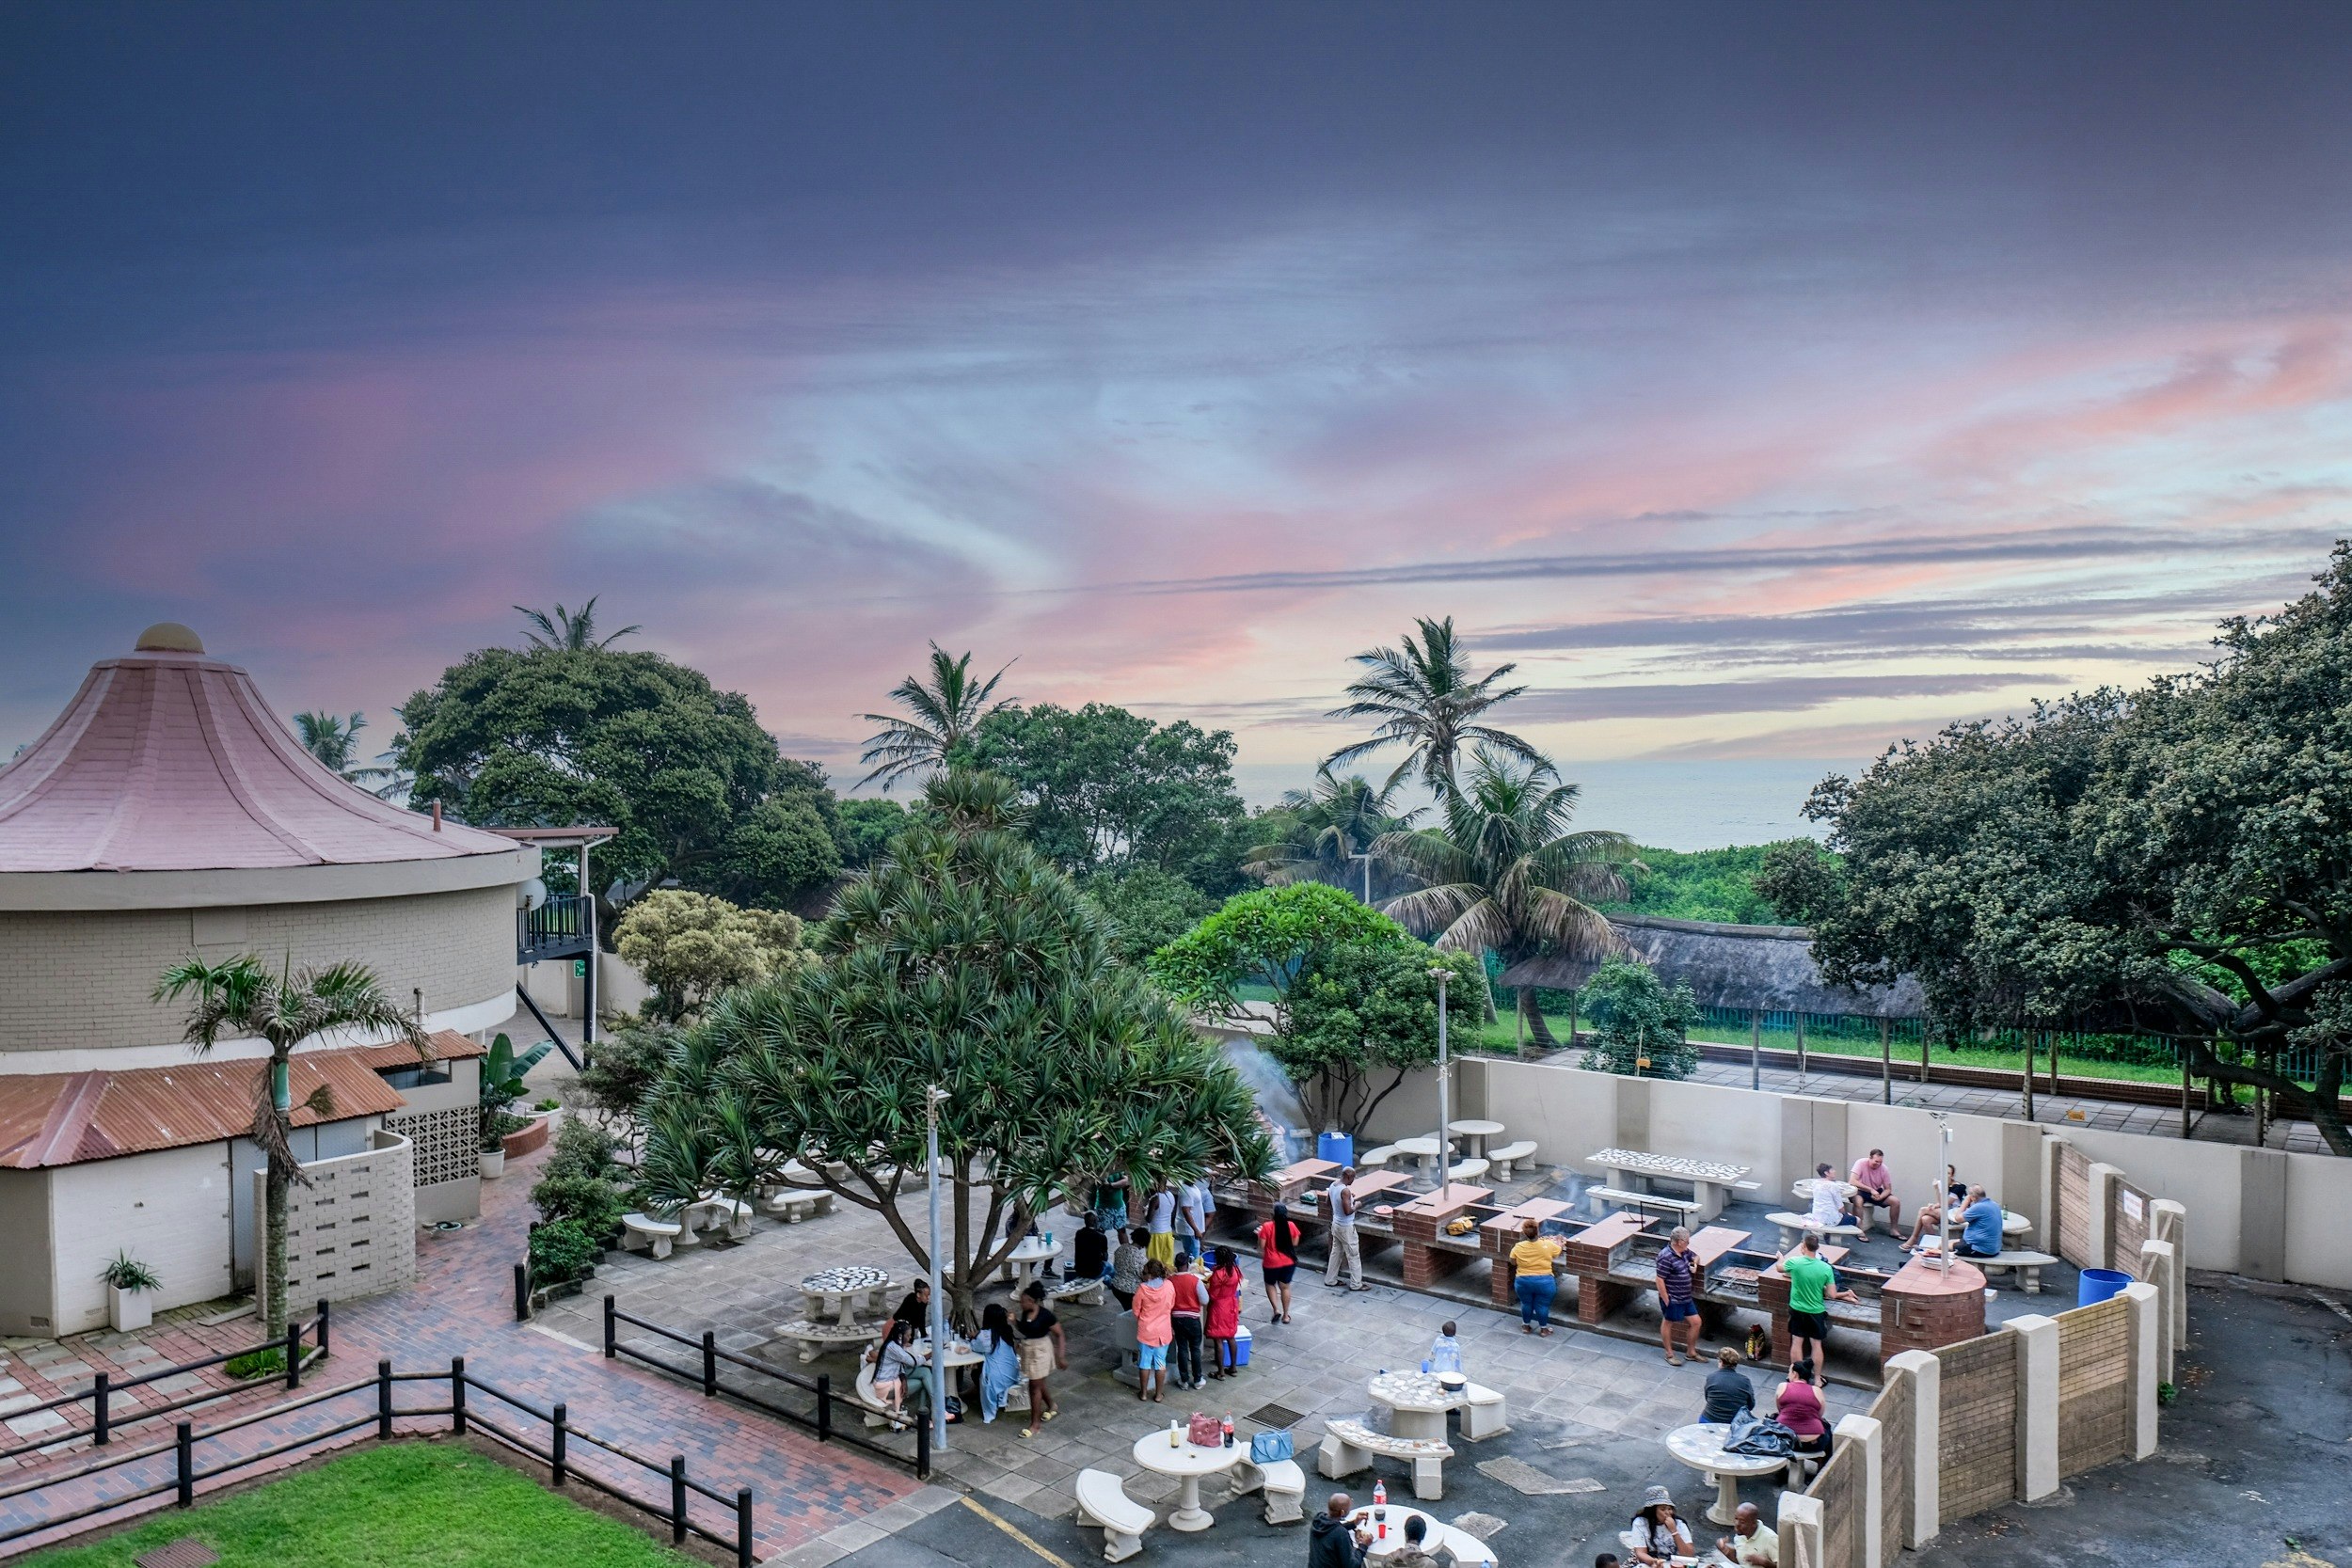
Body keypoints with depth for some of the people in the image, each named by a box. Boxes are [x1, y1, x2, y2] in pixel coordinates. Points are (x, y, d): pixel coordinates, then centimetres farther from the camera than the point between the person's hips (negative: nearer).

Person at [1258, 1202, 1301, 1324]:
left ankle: (1276, 1309, 7)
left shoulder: (1267, 1227, -19)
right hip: (1289, 1262, 3)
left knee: (1270, 1284, 21)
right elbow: (1295, 1243, 1)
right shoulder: (1291, 1226, -10)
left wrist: (1260, 1234, 3)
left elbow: (1261, 1246, -13)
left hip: (1272, 1263, -3)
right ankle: (1285, 1315, 24)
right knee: (1285, 1287, 18)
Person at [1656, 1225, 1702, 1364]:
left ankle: (1691, 1352, 30)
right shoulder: (1666, 1257, -25)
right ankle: (1669, 1354, 27)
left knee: (1696, 1322, 12)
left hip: (1686, 1298, 8)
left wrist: (1695, 1264, 0)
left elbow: (1695, 1257, 24)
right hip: (1672, 1299, -8)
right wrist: (1666, 1301, -19)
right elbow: (1660, 1280, -23)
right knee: (1668, 1323, 11)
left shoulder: (1684, 1252, 2)